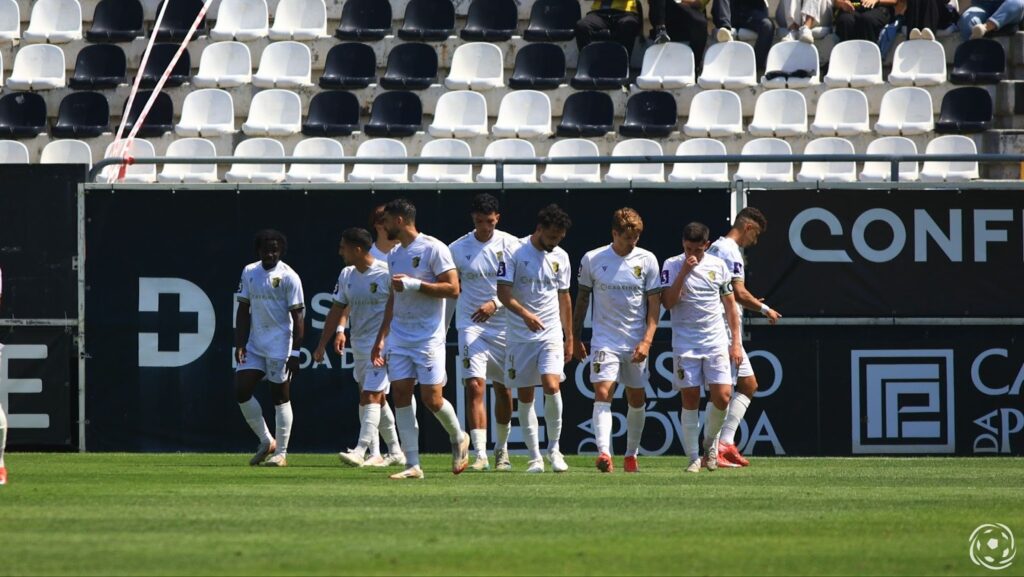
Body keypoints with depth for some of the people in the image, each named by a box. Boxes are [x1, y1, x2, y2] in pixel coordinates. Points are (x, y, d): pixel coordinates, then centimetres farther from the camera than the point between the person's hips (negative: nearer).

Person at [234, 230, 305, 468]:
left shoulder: (288, 276, -8)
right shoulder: (250, 272, 8)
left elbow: (297, 316, -10)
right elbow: (243, 309, 12)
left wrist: (295, 352, -15)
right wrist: (239, 344, 3)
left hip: (280, 347, -6)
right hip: (254, 345, 6)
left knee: (280, 397, -1)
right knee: (241, 391, -1)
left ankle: (281, 453, 6)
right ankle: (266, 441, 15)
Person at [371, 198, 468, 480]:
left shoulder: (433, 249, -8)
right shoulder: (395, 255, 16)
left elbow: (453, 288, -13)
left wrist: (414, 284, -19)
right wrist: (381, 338, 20)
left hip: (428, 338, -7)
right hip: (399, 338, 7)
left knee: (432, 399, -8)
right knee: (401, 395, -3)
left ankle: (458, 438, 22)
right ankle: (412, 465, -1)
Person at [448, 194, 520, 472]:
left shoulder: (510, 245, -2)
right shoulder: (458, 249, 1)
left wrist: (494, 304, -21)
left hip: (504, 326, 1)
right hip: (470, 325, -1)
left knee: (504, 390, 10)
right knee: (474, 386, -15)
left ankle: (501, 449, 29)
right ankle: (480, 454, -19)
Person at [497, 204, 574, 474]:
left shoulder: (560, 257, 8)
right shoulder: (515, 253, -6)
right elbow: (503, 292, -11)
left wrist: (569, 337, 18)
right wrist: (525, 314, -28)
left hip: (551, 334, 2)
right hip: (521, 337, -2)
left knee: (551, 386, -17)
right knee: (525, 396, 1)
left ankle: (554, 447, -1)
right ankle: (535, 457, 10)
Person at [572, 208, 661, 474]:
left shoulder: (647, 260, 0)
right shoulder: (592, 260, -1)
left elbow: (654, 303, 1)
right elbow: (582, 300, 10)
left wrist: (647, 341, -9)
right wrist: (576, 338, 11)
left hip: (636, 344, 2)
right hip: (604, 340, -2)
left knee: (637, 400, 10)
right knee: (602, 394, -17)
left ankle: (631, 454, 25)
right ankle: (604, 453, -27)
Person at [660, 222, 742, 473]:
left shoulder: (718, 266, 5)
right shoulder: (672, 266, -2)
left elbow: (730, 305, 11)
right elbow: (667, 302, -13)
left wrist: (736, 342, 6)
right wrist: (684, 272, -19)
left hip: (716, 341, 2)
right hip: (685, 343, -2)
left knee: (722, 397, -8)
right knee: (690, 400, -3)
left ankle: (711, 442, 17)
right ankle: (693, 457, 4)